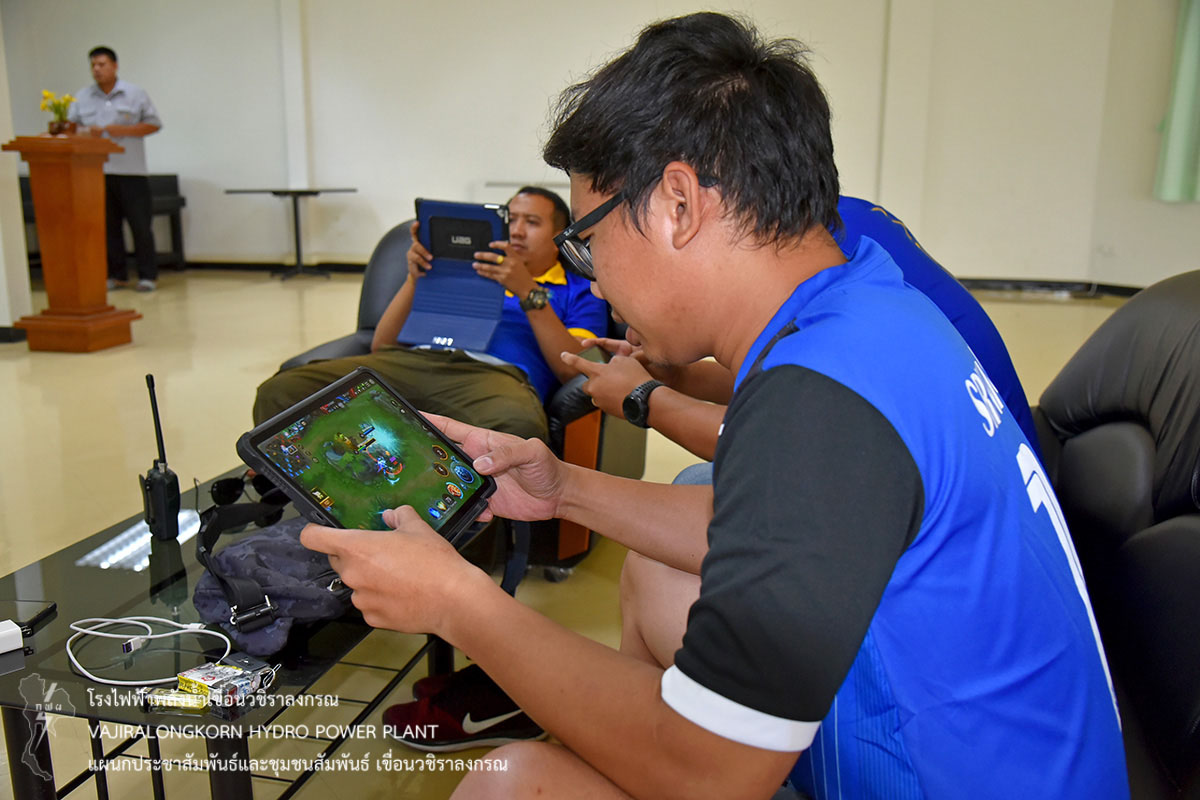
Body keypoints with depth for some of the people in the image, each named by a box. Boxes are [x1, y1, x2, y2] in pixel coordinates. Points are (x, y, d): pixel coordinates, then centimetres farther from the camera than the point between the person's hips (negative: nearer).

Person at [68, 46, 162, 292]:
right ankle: (116, 275, 13)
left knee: (140, 224, -3)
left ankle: (148, 275, 4)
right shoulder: (82, 97, 12)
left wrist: (125, 130, -10)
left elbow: (154, 124, 3)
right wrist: (87, 132, -13)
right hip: (97, 172, 3)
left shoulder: (135, 94, 5)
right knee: (107, 225, 6)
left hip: (130, 170, -3)